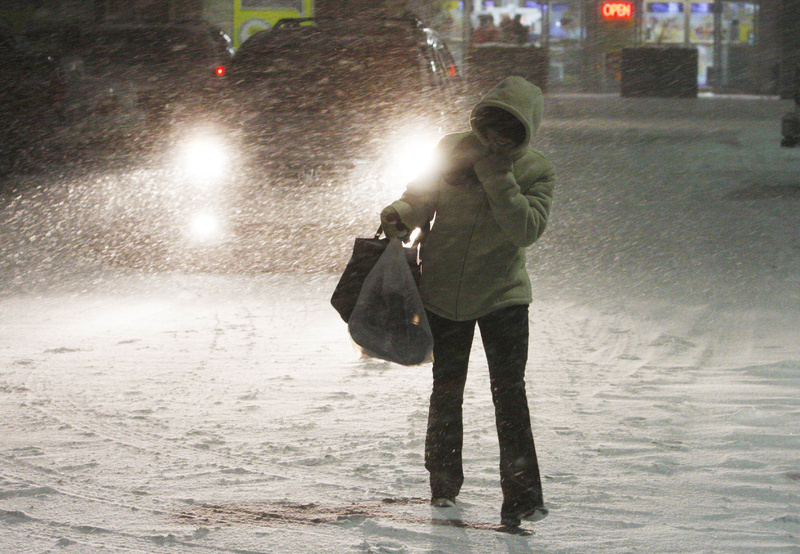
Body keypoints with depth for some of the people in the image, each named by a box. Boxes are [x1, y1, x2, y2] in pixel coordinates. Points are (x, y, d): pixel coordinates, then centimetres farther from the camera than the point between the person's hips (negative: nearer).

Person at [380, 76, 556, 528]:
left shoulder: (536, 172, -9)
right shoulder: (453, 150, -4)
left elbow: (527, 229, -22)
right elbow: (422, 197, 6)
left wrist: (498, 177, -27)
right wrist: (401, 214, -15)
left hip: (502, 293, -2)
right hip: (444, 293, 3)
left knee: (509, 391, -13)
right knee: (446, 390, 12)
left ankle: (523, 494, -12)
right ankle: (444, 482, 30)